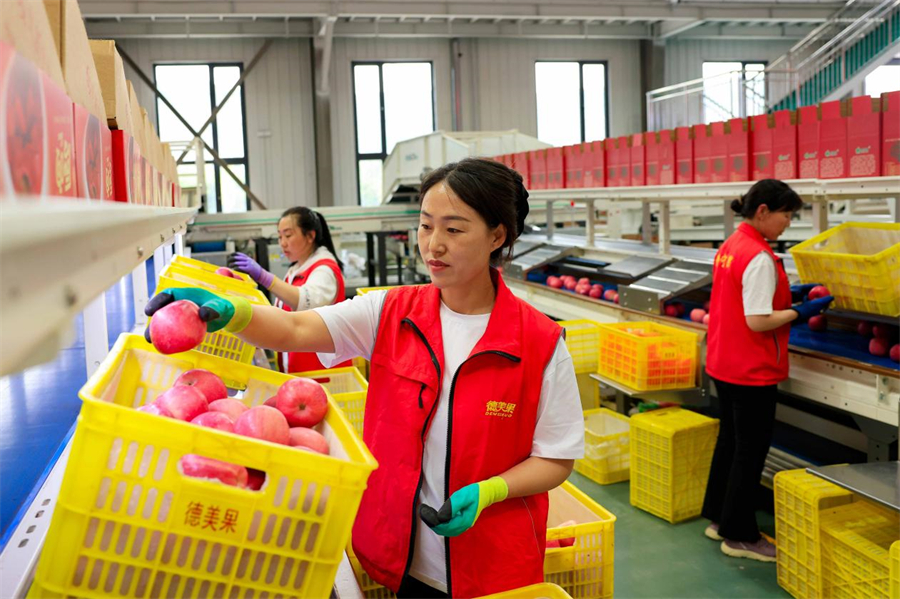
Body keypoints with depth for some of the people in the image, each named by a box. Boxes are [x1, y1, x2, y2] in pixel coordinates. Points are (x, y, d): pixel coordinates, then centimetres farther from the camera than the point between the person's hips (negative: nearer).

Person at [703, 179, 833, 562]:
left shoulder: (730, 246, 6)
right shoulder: (760, 258, -22)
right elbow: (758, 322, -24)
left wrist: (786, 295, 8)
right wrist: (800, 312, -12)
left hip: (723, 364, 9)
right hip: (752, 371, -9)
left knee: (730, 440, 19)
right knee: (751, 450, 4)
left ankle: (719, 519, 31)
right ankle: (739, 536, 16)